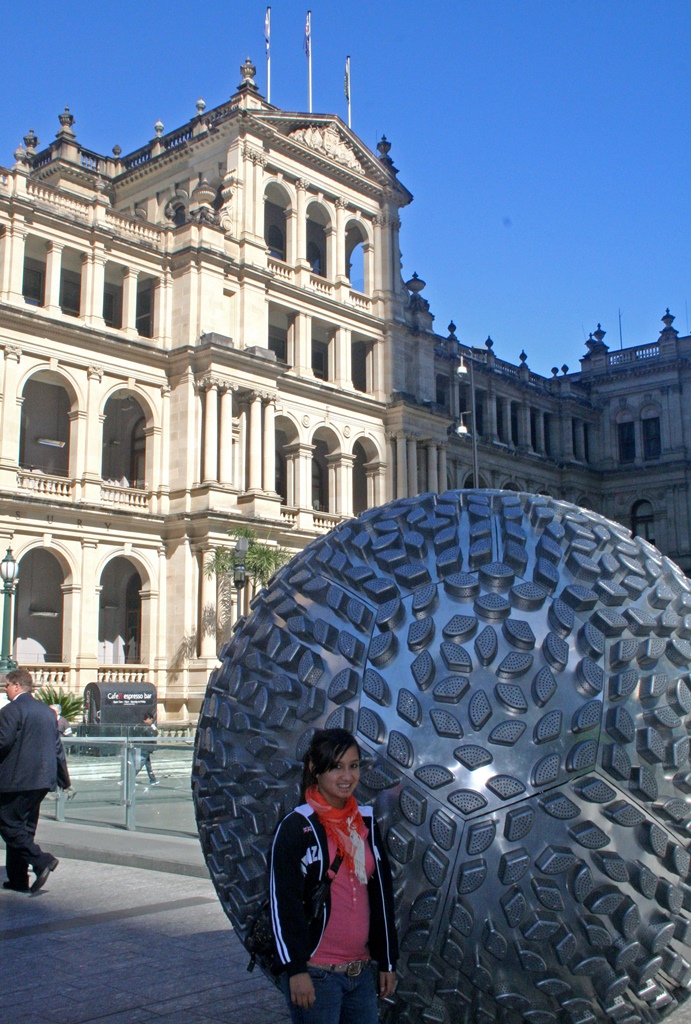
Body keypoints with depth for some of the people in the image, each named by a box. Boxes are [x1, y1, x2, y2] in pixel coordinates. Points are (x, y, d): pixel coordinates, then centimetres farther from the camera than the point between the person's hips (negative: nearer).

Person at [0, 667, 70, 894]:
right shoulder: (47, 711, 14)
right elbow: (57, 748, 17)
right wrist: (64, 779, 24)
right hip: (42, 780, 8)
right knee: (25, 827, 14)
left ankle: (41, 860, -17)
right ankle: (18, 879, 17)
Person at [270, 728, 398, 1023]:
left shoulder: (366, 824, 10)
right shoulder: (297, 827, -8)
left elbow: (382, 896, 14)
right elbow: (283, 902, -11)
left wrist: (387, 961, 13)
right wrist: (295, 968, -14)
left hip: (362, 970, 6)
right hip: (316, 974, -5)